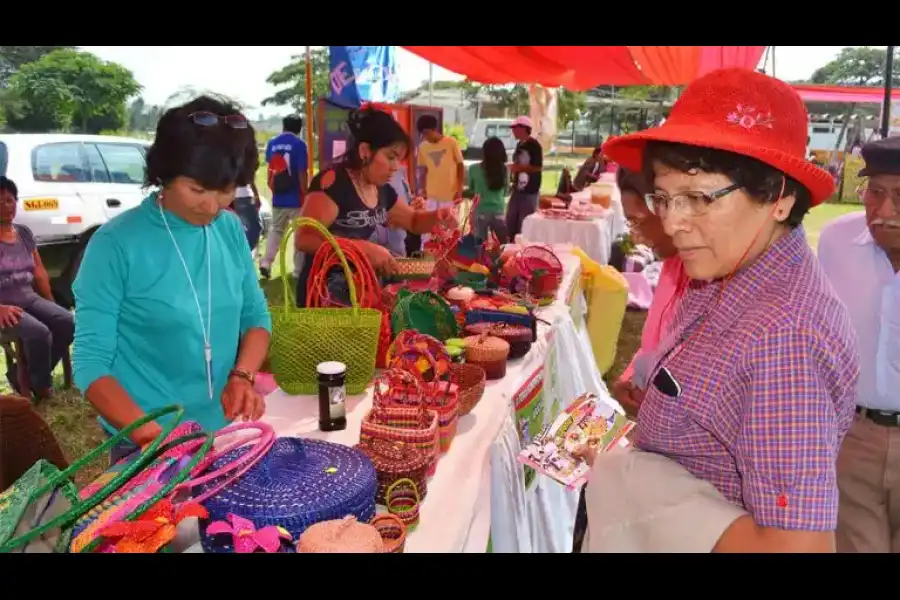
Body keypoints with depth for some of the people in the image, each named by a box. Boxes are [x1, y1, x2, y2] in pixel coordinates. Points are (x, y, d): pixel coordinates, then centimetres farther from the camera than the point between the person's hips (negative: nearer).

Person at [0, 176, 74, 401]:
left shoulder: (24, 233, 13)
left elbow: (39, 272, 16)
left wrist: (51, 303, 9)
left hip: (31, 298, 6)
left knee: (67, 322, -21)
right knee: (39, 332, -31)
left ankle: (26, 374, -5)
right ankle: (41, 385, -6)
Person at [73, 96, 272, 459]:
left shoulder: (231, 230, -3)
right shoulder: (115, 245, -16)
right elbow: (90, 362, -14)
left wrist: (242, 375, -12)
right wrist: (148, 432, -27)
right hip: (147, 447, -4)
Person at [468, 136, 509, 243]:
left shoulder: (474, 169, -8)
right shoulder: (504, 170, -3)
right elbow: (505, 192, 10)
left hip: (480, 213, -1)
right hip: (498, 213, 1)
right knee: (503, 246, 11)